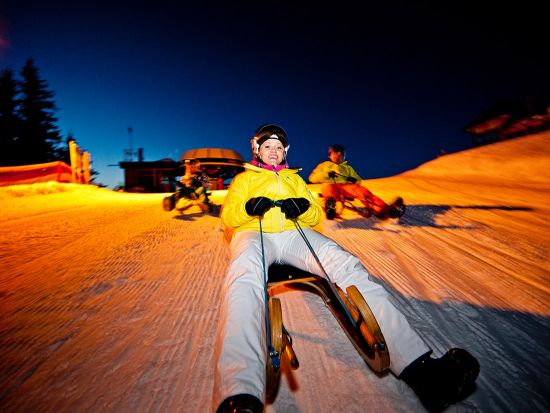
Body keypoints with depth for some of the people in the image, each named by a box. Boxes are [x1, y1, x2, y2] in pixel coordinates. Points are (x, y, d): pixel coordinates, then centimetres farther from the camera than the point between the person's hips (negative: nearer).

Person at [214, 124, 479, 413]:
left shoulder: (294, 178, 33)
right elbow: (228, 216, 13)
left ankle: (418, 365, -38)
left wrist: (303, 207, -3)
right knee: (245, 272, -40)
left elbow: (317, 216, 22)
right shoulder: (244, 178, 28)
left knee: (344, 263, -28)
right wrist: (248, 208, -10)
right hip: (254, 234, -2)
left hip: (295, 233, 3)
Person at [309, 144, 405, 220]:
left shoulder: (348, 167, 36)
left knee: (361, 190, -28)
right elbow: (312, 178, 14)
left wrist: (354, 180, 1)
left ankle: (385, 210, -48)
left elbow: (359, 180, 26)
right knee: (330, 189, -40)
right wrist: (327, 174, -3)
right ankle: (332, 207, -76)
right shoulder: (324, 165, 30)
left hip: (346, 186, 3)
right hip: (329, 185, -3)